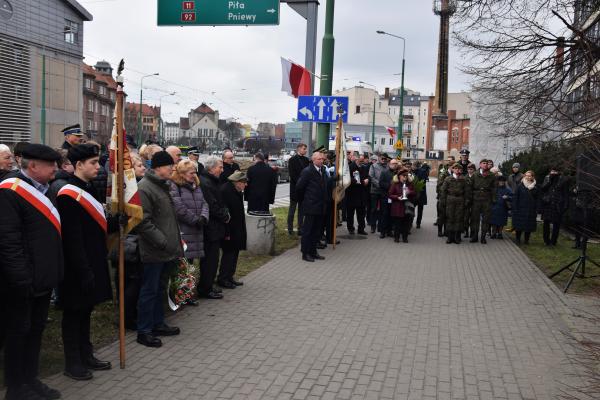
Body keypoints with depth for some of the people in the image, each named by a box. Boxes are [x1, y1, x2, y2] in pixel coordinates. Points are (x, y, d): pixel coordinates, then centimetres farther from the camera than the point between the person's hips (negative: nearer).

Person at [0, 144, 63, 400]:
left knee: (36, 330, 17)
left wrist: (52, 273, 13)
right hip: (22, 282, -9)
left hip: (42, 277, 9)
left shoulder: (43, 190, 13)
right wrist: (21, 279, -23)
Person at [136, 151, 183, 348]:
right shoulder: (144, 188, -17)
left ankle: (158, 324, 31)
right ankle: (144, 331, 11)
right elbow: (143, 221, -23)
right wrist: (163, 241, -22)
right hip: (153, 250, -9)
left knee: (158, 288, 19)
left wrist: (176, 239, 15)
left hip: (166, 250, 9)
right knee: (149, 290, 0)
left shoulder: (163, 186, 15)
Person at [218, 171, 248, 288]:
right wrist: (226, 232, -23)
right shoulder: (225, 190, -20)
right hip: (230, 230, -9)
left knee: (234, 253, 14)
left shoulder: (236, 191, 10)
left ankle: (229, 277, 25)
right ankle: (222, 278, 9)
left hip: (237, 230, 9)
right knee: (229, 253, -2)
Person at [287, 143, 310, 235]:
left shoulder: (306, 160, 10)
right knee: (292, 208, 5)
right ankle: (290, 228, 12)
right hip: (295, 187, -5)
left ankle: (300, 229, 12)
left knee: (302, 209, 8)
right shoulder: (292, 160, -6)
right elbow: (292, 174, -11)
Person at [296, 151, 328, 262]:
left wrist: (324, 202, 13)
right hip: (311, 207, -8)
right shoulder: (307, 171, -11)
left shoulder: (322, 171, 12)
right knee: (307, 231, 0)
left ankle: (313, 252, 22)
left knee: (317, 231, 13)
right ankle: (305, 253, 7)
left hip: (320, 207, 8)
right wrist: (302, 200, 0)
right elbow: (299, 187, -10)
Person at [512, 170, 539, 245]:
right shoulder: (520, 186, 0)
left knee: (529, 225, 4)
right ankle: (518, 239, 12)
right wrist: (515, 209, -7)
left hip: (531, 210, 2)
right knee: (519, 225, -1)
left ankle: (527, 240, 16)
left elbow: (537, 199, 7)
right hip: (520, 209, -2)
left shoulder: (535, 187, 6)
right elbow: (515, 198, -1)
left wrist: (536, 210, 0)